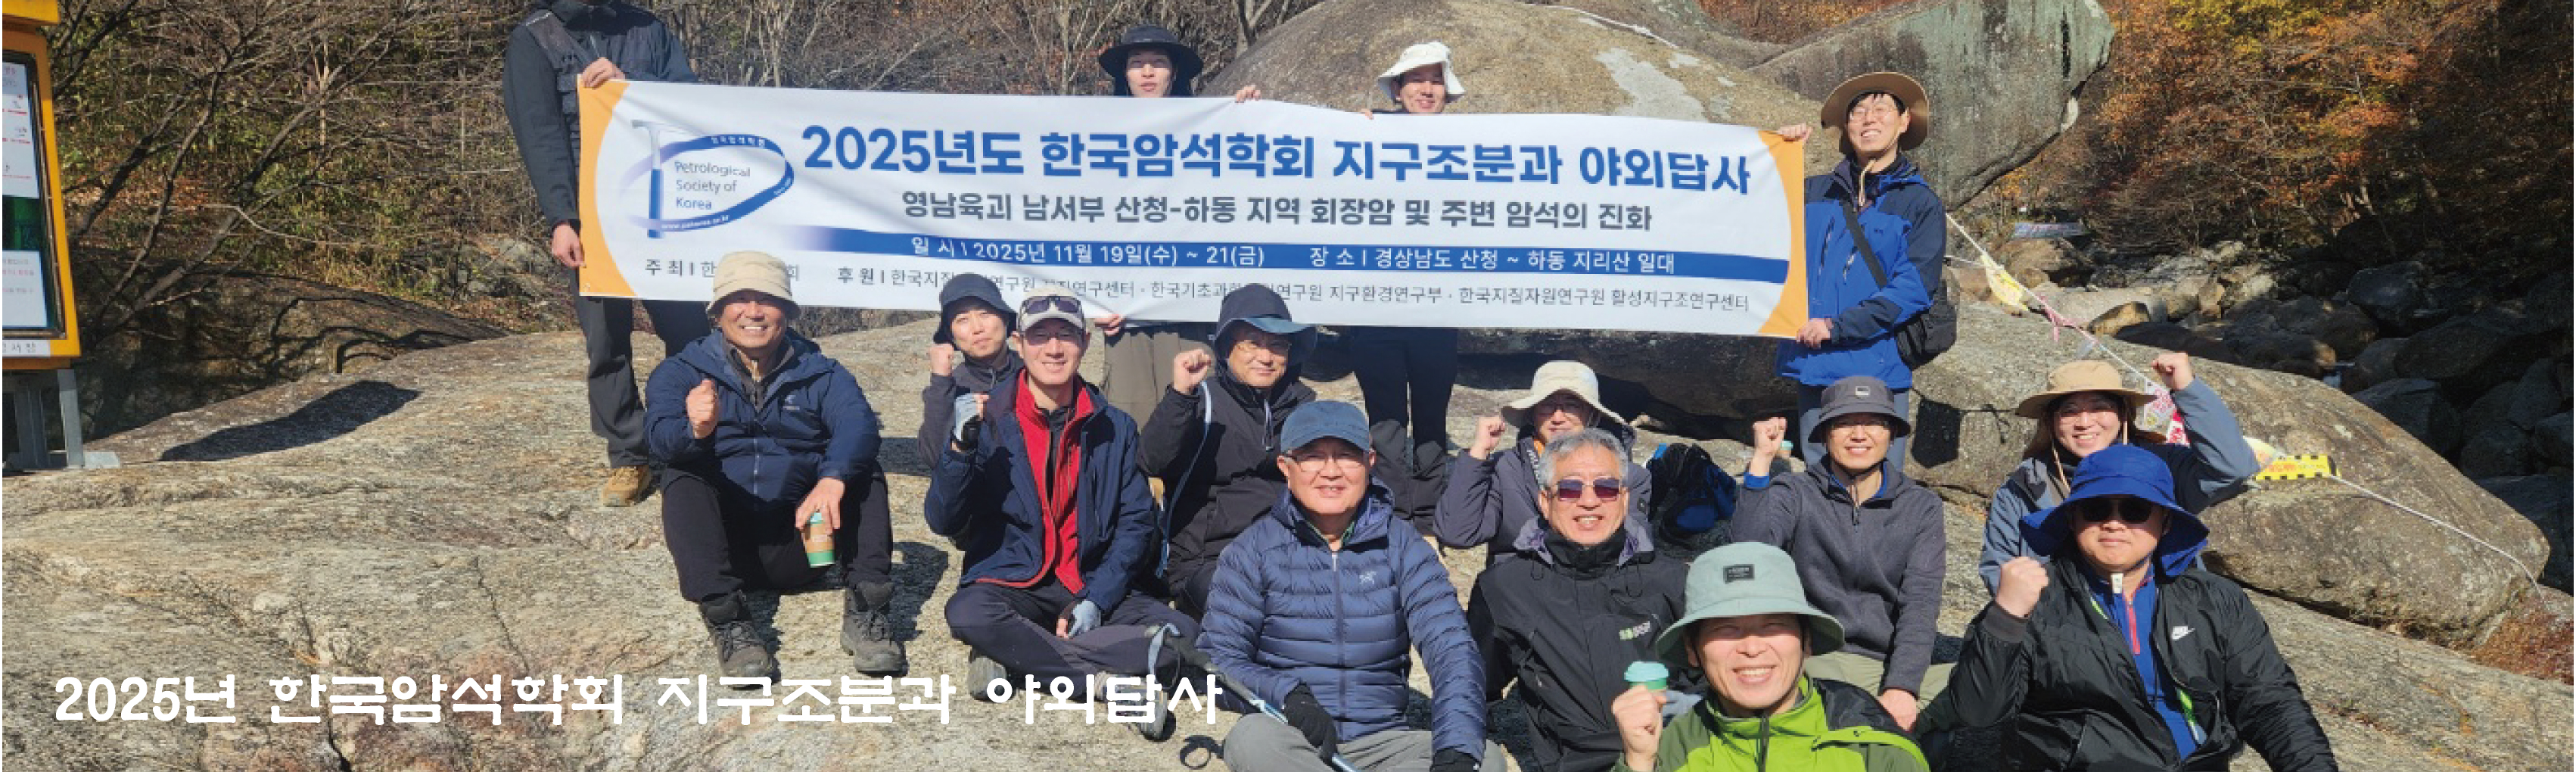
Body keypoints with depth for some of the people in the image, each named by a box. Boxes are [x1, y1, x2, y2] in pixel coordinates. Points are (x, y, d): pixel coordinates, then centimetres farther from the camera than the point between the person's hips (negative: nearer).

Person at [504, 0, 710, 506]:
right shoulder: (534, 41, 3)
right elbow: (539, 136, -7)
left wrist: (629, 84, -16)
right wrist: (560, 220, -18)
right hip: (588, 217, -1)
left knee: (688, 329, -1)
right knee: (605, 342, 1)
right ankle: (628, 459, 11)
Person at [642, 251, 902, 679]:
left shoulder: (819, 372, 7)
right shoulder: (682, 372, 5)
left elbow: (857, 421, -15)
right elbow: (658, 433, -16)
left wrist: (834, 477, -38)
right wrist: (695, 431, -41)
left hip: (800, 541, 1)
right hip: (722, 542, 0)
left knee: (862, 467, -17)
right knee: (681, 479, -25)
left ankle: (864, 609, -25)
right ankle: (727, 620, -36)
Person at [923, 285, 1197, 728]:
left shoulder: (1115, 428, 5)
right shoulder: (989, 422, -1)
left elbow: (1135, 524, 4)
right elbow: (942, 522, -7)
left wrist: (1095, 599, -10)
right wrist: (961, 445, -23)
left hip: (1094, 588, 2)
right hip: (1011, 586, -2)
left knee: (1183, 634, -23)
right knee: (968, 614, -35)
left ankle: (1016, 663, -21)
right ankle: (1110, 678, -26)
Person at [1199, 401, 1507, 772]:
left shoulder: (1402, 547, 4)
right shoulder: (1254, 550, 1)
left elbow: (1452, 648, -8)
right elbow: (1218, 655, -4)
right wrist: (1286, 693, -25)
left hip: (1380, 740, 1)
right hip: (1290, 736, -1)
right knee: (1254, 738, -35)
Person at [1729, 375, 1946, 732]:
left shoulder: (1921, 506, 12)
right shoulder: (1794, 495, 6)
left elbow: (1920, 602, -1)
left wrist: (1901, 687, -16)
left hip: (1898, 664, 3)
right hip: (1817, 660, -3)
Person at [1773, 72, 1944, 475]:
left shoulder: (1921, 203, 3)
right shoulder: (1815, 191, 12)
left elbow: (1913, 288, -7)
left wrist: (1838, 326, -15)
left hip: (1879, 370, -3)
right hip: (1814, 368, 3)